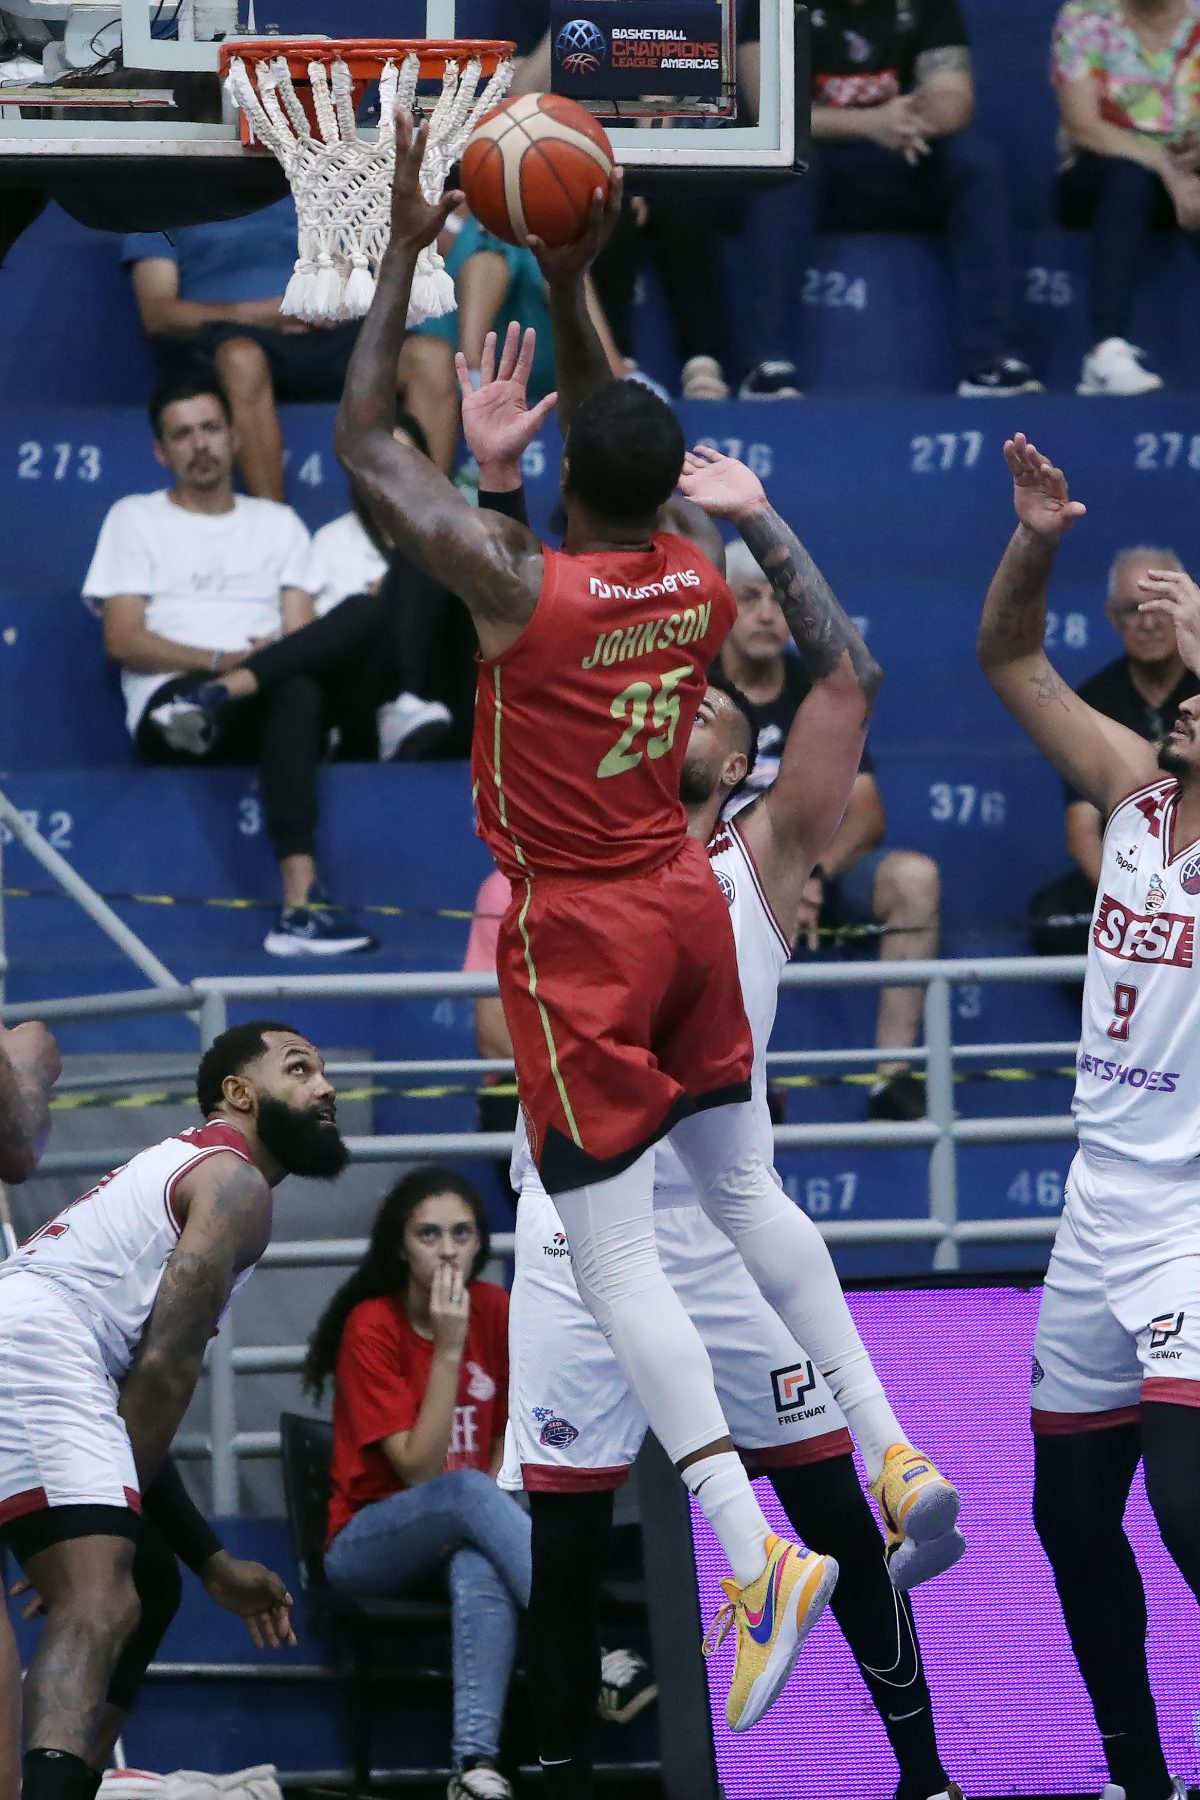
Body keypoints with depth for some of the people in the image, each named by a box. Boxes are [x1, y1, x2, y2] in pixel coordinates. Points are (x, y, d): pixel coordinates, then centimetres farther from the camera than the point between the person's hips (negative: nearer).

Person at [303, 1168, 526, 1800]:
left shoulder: (495, 1310, 1)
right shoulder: (372, 1327, -12)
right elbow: (418, 1470, -19)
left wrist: (487, 1511, -8)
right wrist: (448, 1348, -24)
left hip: (462, 1530, 3)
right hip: (370, 1544, -3)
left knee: (481, 1570, -36)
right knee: (465, 1492, -36)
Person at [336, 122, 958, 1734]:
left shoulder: (521, 585, -21)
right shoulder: (703, 575, -4)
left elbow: (363, 446, -14)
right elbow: (632, 457, 18)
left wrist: (408, 255, -9)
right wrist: (568, 287, 14)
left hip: (579, 939, -6)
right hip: (687, 906, 6)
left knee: (615, 1256, -6)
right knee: (745, 1189, 22)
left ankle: (758, 1558, -17)